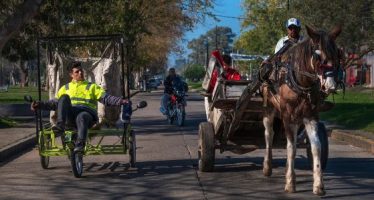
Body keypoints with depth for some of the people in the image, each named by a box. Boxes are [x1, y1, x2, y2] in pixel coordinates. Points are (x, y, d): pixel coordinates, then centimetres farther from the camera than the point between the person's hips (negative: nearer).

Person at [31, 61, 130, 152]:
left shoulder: (92, 87, 22)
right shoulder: (66, 88, 29)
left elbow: (106, 98, 10)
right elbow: (55, 102, 23)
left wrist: (120, 101, -7)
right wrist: (40, 105, 8)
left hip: (87, 112, -2)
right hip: (70, 116, 2)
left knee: (82, 116, -40)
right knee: (64, 97, -26)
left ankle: (80, 145, -52)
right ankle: (60, 126, -41)